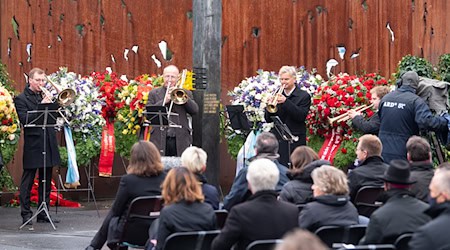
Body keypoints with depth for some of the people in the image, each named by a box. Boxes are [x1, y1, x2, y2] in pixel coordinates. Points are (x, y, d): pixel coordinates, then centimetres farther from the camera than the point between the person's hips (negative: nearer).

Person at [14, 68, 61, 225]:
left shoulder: (45, 96, 15)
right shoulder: (21, 99, -2)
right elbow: (24, 120, -15)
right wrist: (42, 106, -20)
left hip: (48, 145, 6)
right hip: (32, 145, -6)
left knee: (46, 181, 10)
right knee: (27, 182, -1)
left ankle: (43, 214, 16)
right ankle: (26, 214, 3)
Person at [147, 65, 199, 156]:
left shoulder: (186, 93, 13)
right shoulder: (154, 93, 12)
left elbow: (195, 111, 0)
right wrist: (164, 101, -9)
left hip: (180, 140, 0)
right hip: (160, 140, 0)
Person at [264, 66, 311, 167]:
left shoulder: (304, 96, 1)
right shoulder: (277, 96, 11)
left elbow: (301, 116, -13)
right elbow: (268, 119, 8)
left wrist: (285, 101, -20)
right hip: (278, 139, 4)